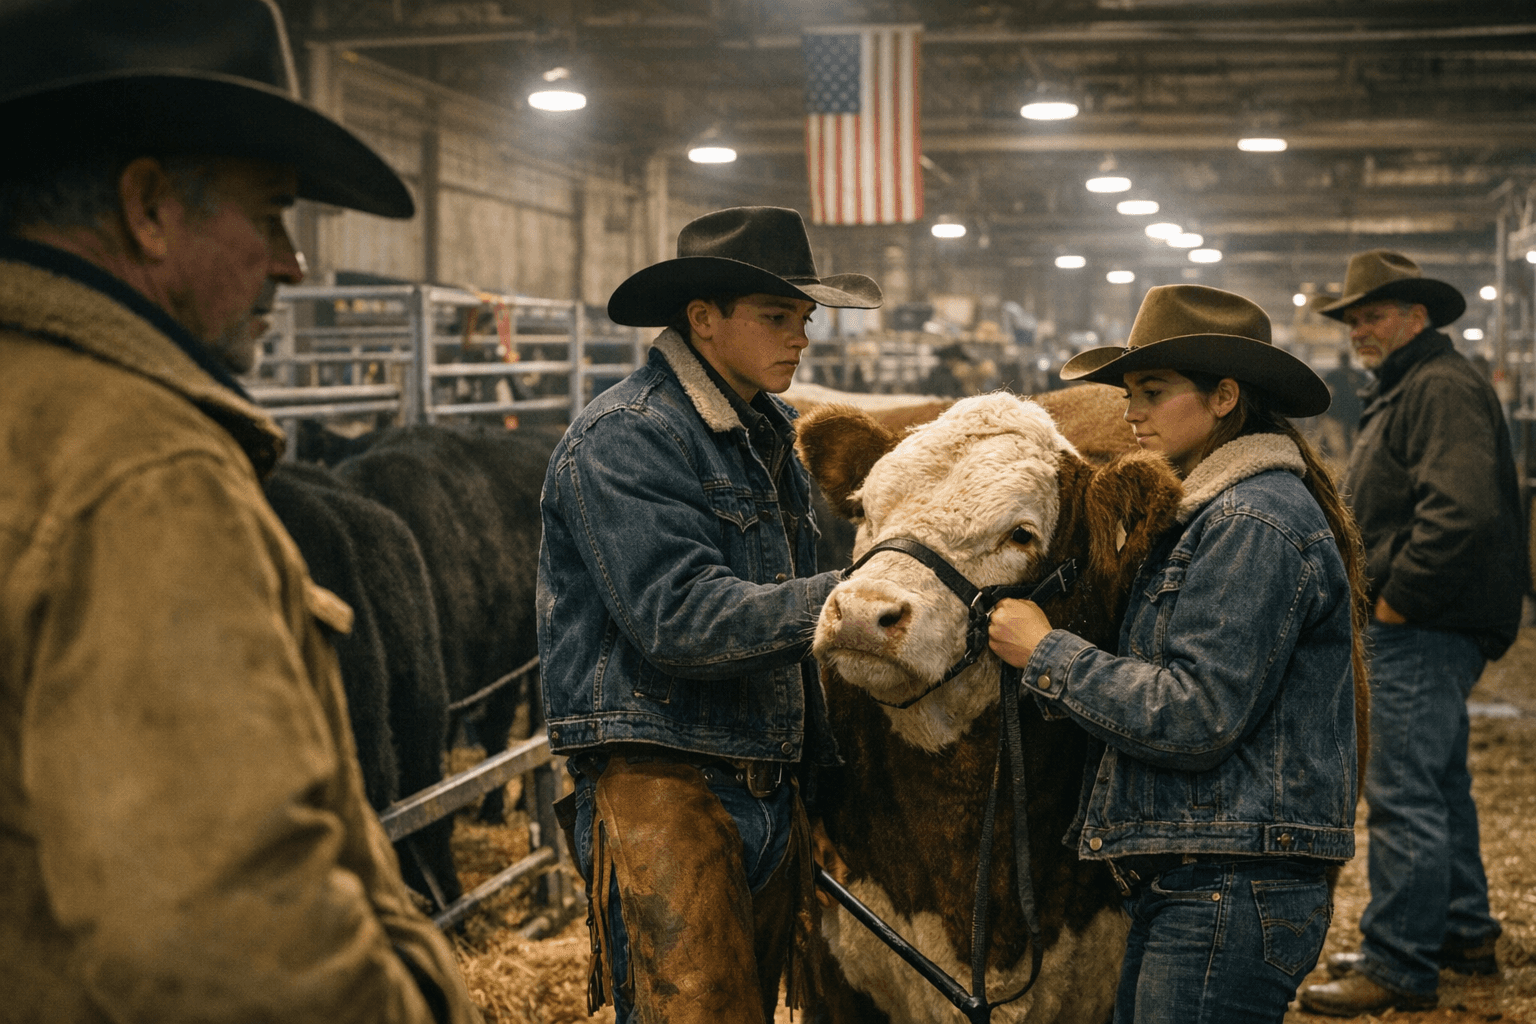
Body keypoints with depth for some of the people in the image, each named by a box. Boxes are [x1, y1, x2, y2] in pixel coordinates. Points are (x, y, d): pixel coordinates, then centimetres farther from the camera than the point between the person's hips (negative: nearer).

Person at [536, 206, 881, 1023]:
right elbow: (679, 619, -22)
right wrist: (841, 599, -28)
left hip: (769, 793, 9)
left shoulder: (769, 435, 16)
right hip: (661, 783, -8)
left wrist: (815, 766, 16)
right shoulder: (625, 439, -12)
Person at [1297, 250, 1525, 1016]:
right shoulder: (1404, 389, 19)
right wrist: (1384, 594, 15)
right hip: (1424, 628, 11)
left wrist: (1399, 598, -21)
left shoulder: (1443, 388, -15)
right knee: (1440, 784, 19)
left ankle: (1399, 965, -3)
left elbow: (1462, 510, -28)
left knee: (1404, 796, -8)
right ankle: (1463, 932, 31)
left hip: (1424, 632, -11)